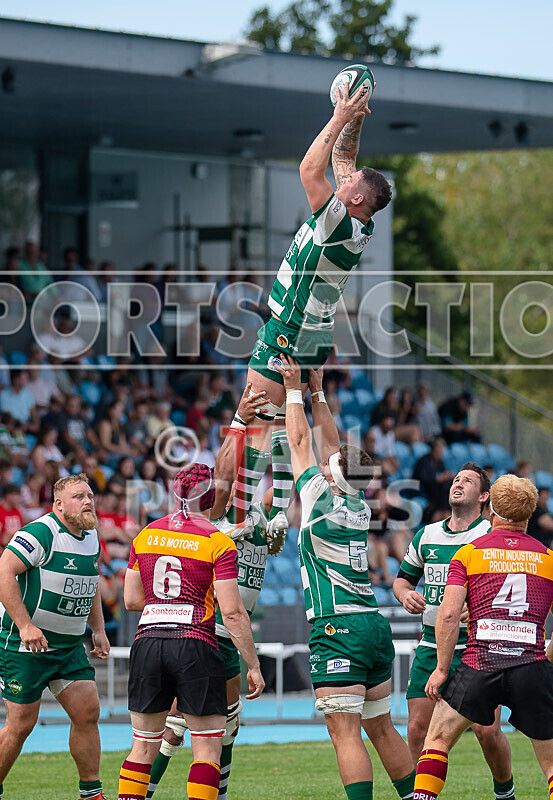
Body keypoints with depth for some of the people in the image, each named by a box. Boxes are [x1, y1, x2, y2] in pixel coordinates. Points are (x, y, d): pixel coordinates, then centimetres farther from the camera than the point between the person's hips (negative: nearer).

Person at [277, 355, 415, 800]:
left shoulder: (321, 501, -7)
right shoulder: (360, 508, 10)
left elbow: (301, 443, 4)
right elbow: (329, 445, 22)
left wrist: (295, 391, 14)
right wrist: (317, 393, 28)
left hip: (338, 629, -7)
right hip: (376, 628, 7)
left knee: (345, 734, -11)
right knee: (382, 729, 13)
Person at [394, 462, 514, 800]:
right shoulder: (426, 535, 12)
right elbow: (403, 578, 24)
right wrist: (406, 594, 1)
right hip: (432, 646, 4)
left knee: (487, 731, -10)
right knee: (418, 730, -3)